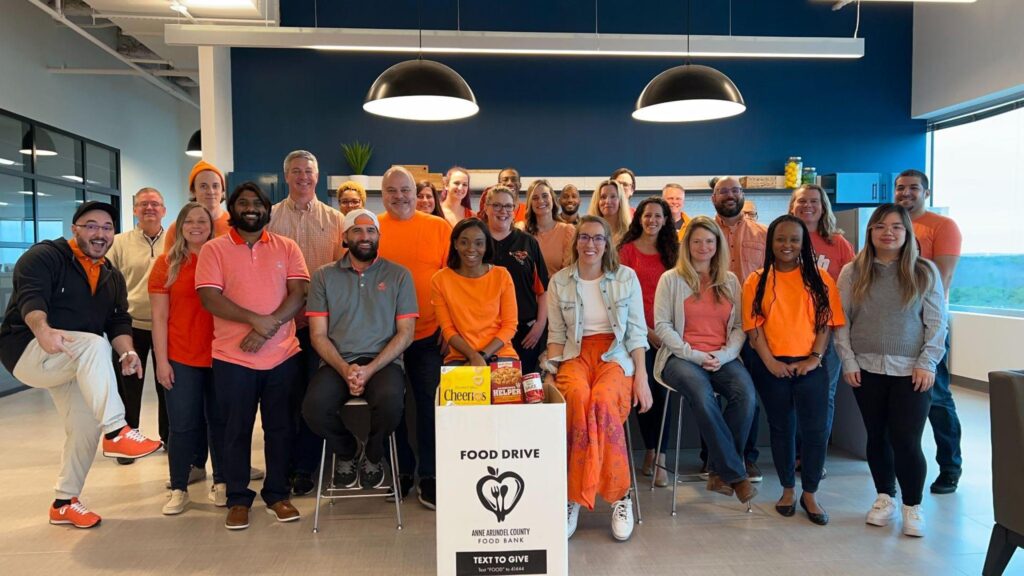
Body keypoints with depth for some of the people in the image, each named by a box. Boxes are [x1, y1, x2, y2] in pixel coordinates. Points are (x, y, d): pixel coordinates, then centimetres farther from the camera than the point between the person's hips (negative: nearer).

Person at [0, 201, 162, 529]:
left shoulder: (113, 278, 11)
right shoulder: (44, 256, -9)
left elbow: (119, 321, 4)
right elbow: (30, 297, -25)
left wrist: (127, 351, -18)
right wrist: (42, 330, -47)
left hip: (76, 364, 8)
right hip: (28, 352, -7)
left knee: (87, 426, 2)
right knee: (95, 345, -34)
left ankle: (64, 502, 19)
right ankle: (116, 432, -36)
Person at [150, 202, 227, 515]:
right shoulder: (167, 263, 3)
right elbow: (159, 317, 1)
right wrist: (161, 360, -5)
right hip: (181, 359, -1)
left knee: (220, 421, 9)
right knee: (182, 425, 5)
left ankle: (221, 482, 22)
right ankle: (178, 489, 17)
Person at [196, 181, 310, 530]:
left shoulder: (287, 247, 6)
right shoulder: (213, 250, 1)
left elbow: (298, 293, -3)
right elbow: (209, 298, -10)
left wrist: (268, 329, -17)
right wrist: (257, 320, -19)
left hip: (282, 355, 2)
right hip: (233, 357, -1)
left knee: (280, 427, 10)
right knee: (237, 430, 8)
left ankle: (277, 494, 24)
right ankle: (238, 499, 21)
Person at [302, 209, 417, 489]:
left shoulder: (398, 275, 8)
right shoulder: (324, 276, 10)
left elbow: (405, 333, 2)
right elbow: (318, 335, 5)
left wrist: (370, 369, -11)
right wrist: (345, 369, -12)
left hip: (383, 362, -1)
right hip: (337, 363, 1)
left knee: (391, 401, -34)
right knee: (314, 407, -29)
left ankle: (373, 455, 4)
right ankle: (346, 451, 8)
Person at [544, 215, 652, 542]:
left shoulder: (626, 277, 7)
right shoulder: (560, 282, 9)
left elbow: (637, 332, 6)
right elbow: (557, 335, 11)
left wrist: (641, 376, -5)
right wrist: (550, 373, -4)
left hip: (616, 356, 0)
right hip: (575, 356, 1)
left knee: (602, 399, -35)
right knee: (579, 397, -35)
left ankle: (577, 495, -21)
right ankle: (618, 495, -25)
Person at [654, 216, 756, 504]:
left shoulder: (730, 281, 17)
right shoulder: (671, 279, 7)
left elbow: (740, 326, 12)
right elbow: (662, 325, -1)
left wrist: (723, 355, -7)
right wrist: (694, 355, -11)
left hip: (722, 358, 3)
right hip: (681, 357, -3)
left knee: (746, 393, -29)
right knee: (703, 395, -35)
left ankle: (719, 471, -17)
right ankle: (736, 474, -23)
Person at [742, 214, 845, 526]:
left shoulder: (819, 279, 4)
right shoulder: (757, 281, 2)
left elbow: (826, 322, 1)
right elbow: (754, 326, -2)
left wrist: (815, 358, -9)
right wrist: (770, 361, -12)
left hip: (809, 366, 0)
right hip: (771, 366, 0)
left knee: (816, 428, -3)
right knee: (781, 427, 11)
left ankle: (809, 494, 15)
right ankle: (787, 490, 26)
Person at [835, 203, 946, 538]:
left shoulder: (925, 272, 3)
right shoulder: (852, 272, 4)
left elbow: (936, 323, 1)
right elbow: (841, 322, 3)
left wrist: (927, 363, -7)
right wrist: (848, 361, -4)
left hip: (910, 371, -1)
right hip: (867, 369, 1)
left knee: (906, 441, -5)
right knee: (877, 436, 11)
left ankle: (912, 506, 13)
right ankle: (885, 498, 27)